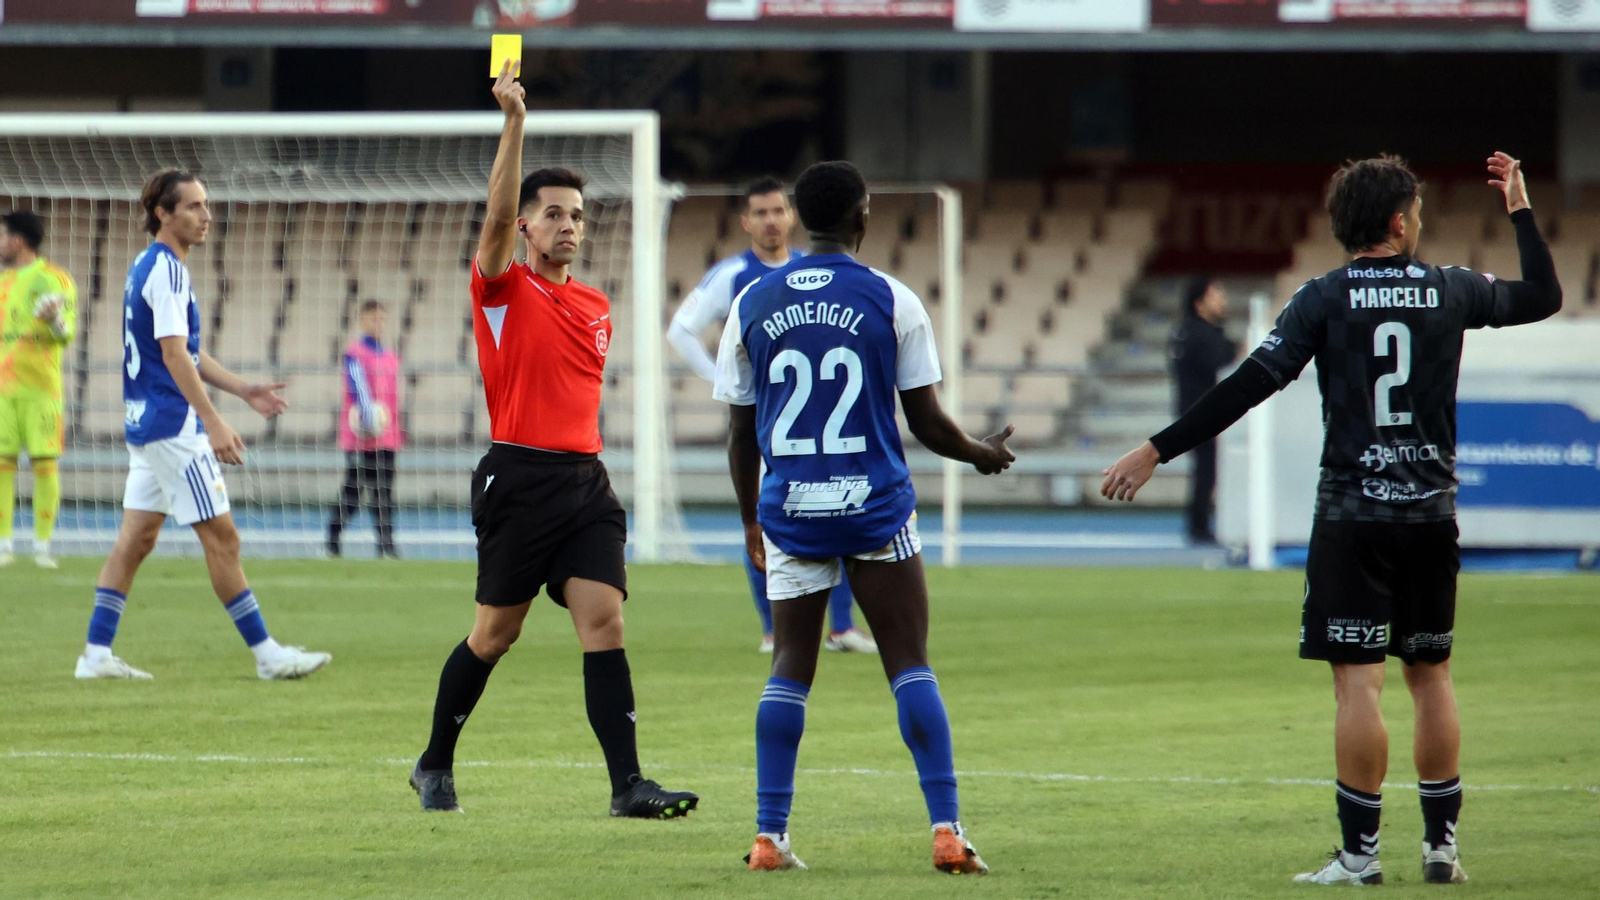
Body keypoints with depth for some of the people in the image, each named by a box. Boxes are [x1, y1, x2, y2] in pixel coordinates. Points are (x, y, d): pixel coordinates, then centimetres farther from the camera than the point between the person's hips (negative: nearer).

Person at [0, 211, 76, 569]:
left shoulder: (54, 280, -1)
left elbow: (67, 334, -8)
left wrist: (56, 320, -27)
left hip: (41, 387, -5)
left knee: (45, 463, -5)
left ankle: (43, 545, -1)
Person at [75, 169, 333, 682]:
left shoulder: (150, 267, 16)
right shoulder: (165, 270, -15)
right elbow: (174, 354, -22)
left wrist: (243, 390, 18)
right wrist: (213, 423, -25)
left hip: (146, 424, 10)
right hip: (173, 428, -10)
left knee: (136, 539, 8)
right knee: (221, 538, -6)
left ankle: (96, 654, 6)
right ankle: (266, 654, -3)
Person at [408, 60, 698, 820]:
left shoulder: (594, 307, 16)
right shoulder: (503, 289, -2)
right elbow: (497, 214, -18)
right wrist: (514, 123, -26)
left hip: (585, 479, 5)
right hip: (519, 479, -5)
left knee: (605, 622, -7)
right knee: (495, 633, 3)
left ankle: (627, 784, -13)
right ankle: (435, 766, 21)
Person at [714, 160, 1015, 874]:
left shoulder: (752, 304, 4)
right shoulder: (892, 300, -3)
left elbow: (740, 432, 9)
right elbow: (926, 419, 0)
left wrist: (750, 519, 23)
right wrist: (983, 454, 19)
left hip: (789, 511, 2)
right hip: (875, 506, -2)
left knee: (789, 668, 8)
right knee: (909, 665, 1)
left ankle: (769, 836, 3)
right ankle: (946, 830, -5)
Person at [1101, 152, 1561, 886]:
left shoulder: (1326, 298, -5)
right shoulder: (1451, 291, 3)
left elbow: (1250, 384, -11)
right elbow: (1543, 296, 20)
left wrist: (1157, 452, -8)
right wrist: (1521, 211, 32)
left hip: (1352, 515, -3)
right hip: (1430, 514, 3)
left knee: (1357, 681, -4)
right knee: (1431, 675, 13)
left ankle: (1360, 853, -6)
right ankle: (1441, 844, 15)